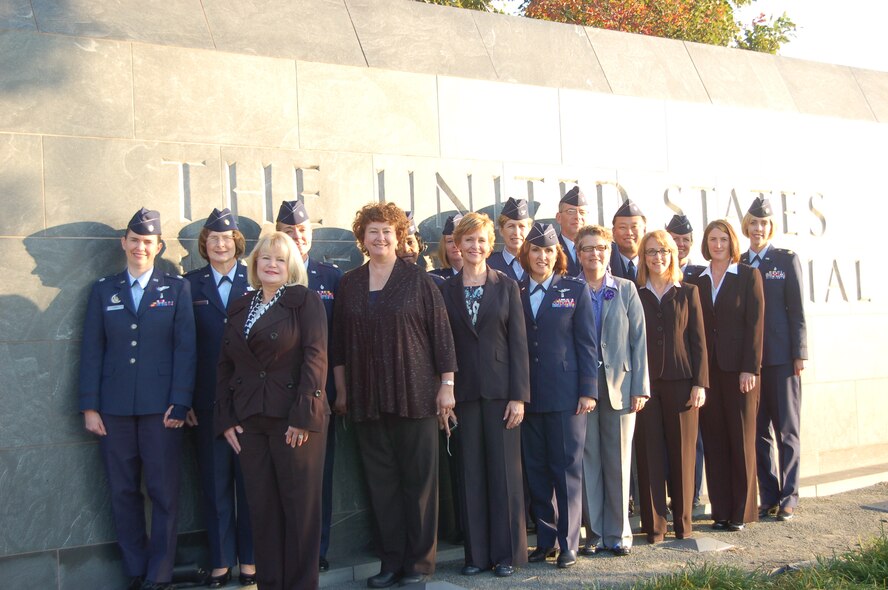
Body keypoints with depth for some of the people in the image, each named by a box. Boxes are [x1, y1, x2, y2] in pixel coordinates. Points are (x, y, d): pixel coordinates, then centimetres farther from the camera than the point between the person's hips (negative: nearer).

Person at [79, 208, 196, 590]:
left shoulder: (176, 289, 7)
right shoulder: (103, 291, 12)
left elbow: (185, 348, 0)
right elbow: (92, 350, 7)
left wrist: (179, 402, -9)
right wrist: (89, 406, 0)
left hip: (160, 407, -2)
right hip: (114, 408, 2)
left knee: (164, 493, -1)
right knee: (123, 493, 6)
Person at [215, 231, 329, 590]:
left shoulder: (305, 300, 0)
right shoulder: (239, 308, 15)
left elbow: (315, 357, -9)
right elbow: (225, 366, 14)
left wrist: (303, 416, -16)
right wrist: (226, 419, 5)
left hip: (294, 420, -4)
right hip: (249, 422, 5)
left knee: (300, 506, 1)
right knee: (261, 507, 7)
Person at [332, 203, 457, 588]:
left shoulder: (418, 280, -1)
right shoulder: (349, 284, 8)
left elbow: (441, 333, -2)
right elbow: (339, 340, 11)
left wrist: (447, 385, -5)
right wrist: (342, 390, 10)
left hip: (415, 394, -3)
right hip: (367, 398, 3)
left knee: (419, 480, 3)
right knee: (380, 481, 7)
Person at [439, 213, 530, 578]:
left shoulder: (507, 286, 3)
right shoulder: (447, 290, 7)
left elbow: (519, 342, 0)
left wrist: (519, 396, -7)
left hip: (500, 390, -1)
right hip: (465, 392, 1)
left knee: (504, 470, 2)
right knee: (471, 473, 5)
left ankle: (507, 553, 11)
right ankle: (477, 552, 13)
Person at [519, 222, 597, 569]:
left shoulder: (575, 290, 3)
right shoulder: (514, 293, 8)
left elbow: (586, 343, 0)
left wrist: (588, 390, -7)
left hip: (565, 395, -3)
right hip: (527, 395, 3)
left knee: (567, 470, 1)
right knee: (535, 471, 8)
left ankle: (568, 544, 9)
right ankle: (544, 540, 18)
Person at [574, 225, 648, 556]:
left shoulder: (626, 290, 8)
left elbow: (638, 340, 5)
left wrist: (640, 388, -2)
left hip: (619, 386, 1)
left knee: (618, 463, 5)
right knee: (588, 461, 3)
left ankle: (618, 533, 14)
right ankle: (594, 532, 12)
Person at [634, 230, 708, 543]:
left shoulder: (688, 293, 9)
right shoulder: (635, 296, 8)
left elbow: (699, 341, 5)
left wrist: (699, 384, -3)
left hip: (681, 382, 0)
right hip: (646, 383, 0)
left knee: (682, 452, 3)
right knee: (649, 453, 1)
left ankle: (682, 523, 14)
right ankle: (654, 525, 7)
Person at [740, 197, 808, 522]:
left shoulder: (787, 259, 2)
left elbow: (797, 310, -2)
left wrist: (799, 354, -8)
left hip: (781, 357, -3)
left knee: (786, 430, 3)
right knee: (758, 431, 7)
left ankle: (788, 497, 9)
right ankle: (769, 497, 16)